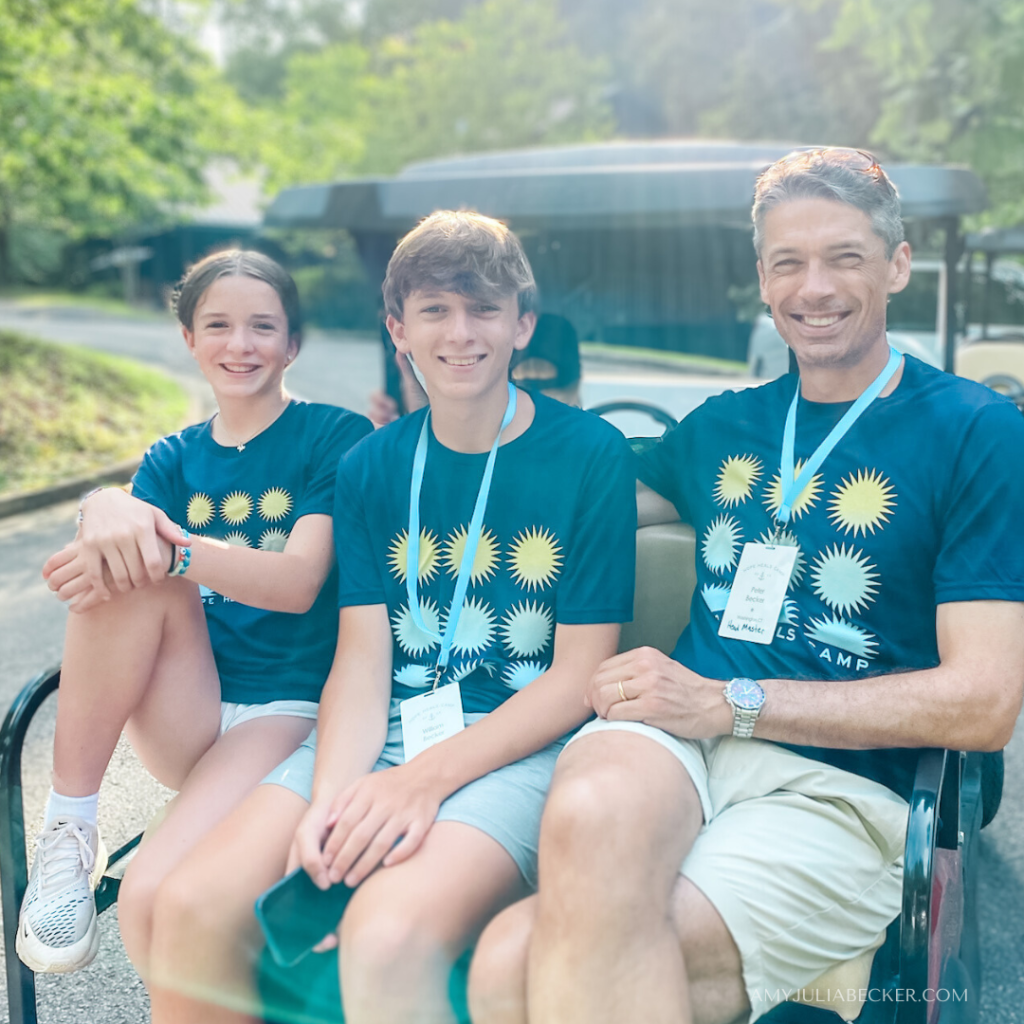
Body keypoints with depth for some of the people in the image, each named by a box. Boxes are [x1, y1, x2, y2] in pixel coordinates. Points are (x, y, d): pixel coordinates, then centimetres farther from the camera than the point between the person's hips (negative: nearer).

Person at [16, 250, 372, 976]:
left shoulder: (336, 438, 1)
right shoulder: (174, 459, 14)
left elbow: (297, 582, -13)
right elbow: (117, 518, -7)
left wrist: (173, 551, -30)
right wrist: (107, 513, -33)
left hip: (287, 711, -4)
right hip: (181, 718, 4)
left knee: (155, 897, -31)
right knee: (125, 562, -27)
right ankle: (69, 833, -17)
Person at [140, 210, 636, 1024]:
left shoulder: (592, 456, -3)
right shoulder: (370, 467, 10)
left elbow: (581, 674, -6)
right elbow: (361, 659, 3)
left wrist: (427, 776, -17)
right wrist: (331, 795, -16)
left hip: (519, 742, -4)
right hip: (385, 732, 4)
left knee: (387, 937, -32)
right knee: (193, 905, -16)